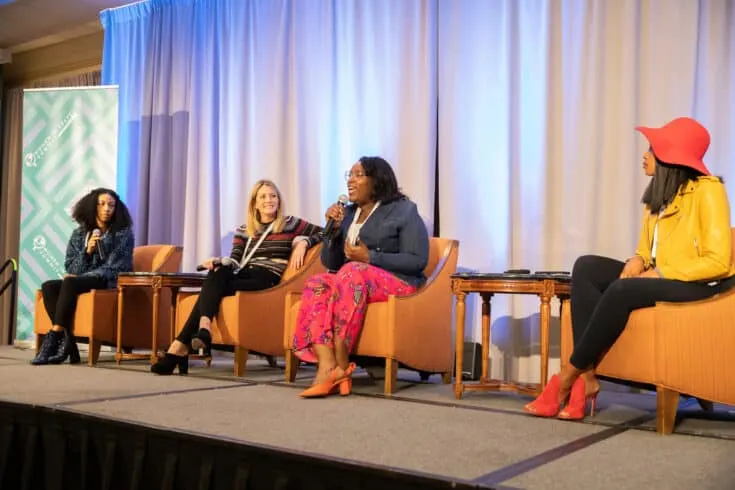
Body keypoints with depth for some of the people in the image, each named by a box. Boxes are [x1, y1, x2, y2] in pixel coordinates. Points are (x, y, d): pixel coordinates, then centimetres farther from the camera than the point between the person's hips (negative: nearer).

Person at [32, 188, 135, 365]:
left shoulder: (124, 234, 0)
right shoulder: (79, 233, 12)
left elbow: (113, 269, -8)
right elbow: (70, 267, 8)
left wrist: (77, 276, -12)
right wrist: (87, 251, -11)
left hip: (110, 283, -5)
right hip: (81, 281, 5)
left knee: (70, 283, -32)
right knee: (48, 287, -23)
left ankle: (54, 337, -31)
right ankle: (67, 343, -29)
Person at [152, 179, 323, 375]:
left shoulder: (290, 223, 11)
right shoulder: (243, 230, 19)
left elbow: (322, 232, 11)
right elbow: (235, 260, 9)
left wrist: (302, 242, -6)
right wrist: (218, 261, -12)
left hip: (268, 280, -4)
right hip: (244, 277, 4)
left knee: (213, 286, -26)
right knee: (218, 272, -32)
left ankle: (181, 347, -32)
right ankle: (204, 327, -46)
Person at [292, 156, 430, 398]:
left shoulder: (403, 210, 2)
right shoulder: (347, 213, 18)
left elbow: (418, 260, -9)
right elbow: (330, 263, 16)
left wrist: (370, 257, -16)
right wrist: (333, 229, 0)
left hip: (396, 282, -5)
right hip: (351, 281, 6)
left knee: (353, 271, -36)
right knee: (316, 284, -25)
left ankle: (341, 364, -34)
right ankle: (327, 366, -42)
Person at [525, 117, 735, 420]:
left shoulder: (707, 190, -11)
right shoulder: (659, 194, 13)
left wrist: (661, 273, -19)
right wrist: (638, 261, -8)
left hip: (697, 283, -8)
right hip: (660, 278, 8)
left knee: (621, 291, -34)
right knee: (586, 267, -13)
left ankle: (569, 375, -20)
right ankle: (586, 376, -25)